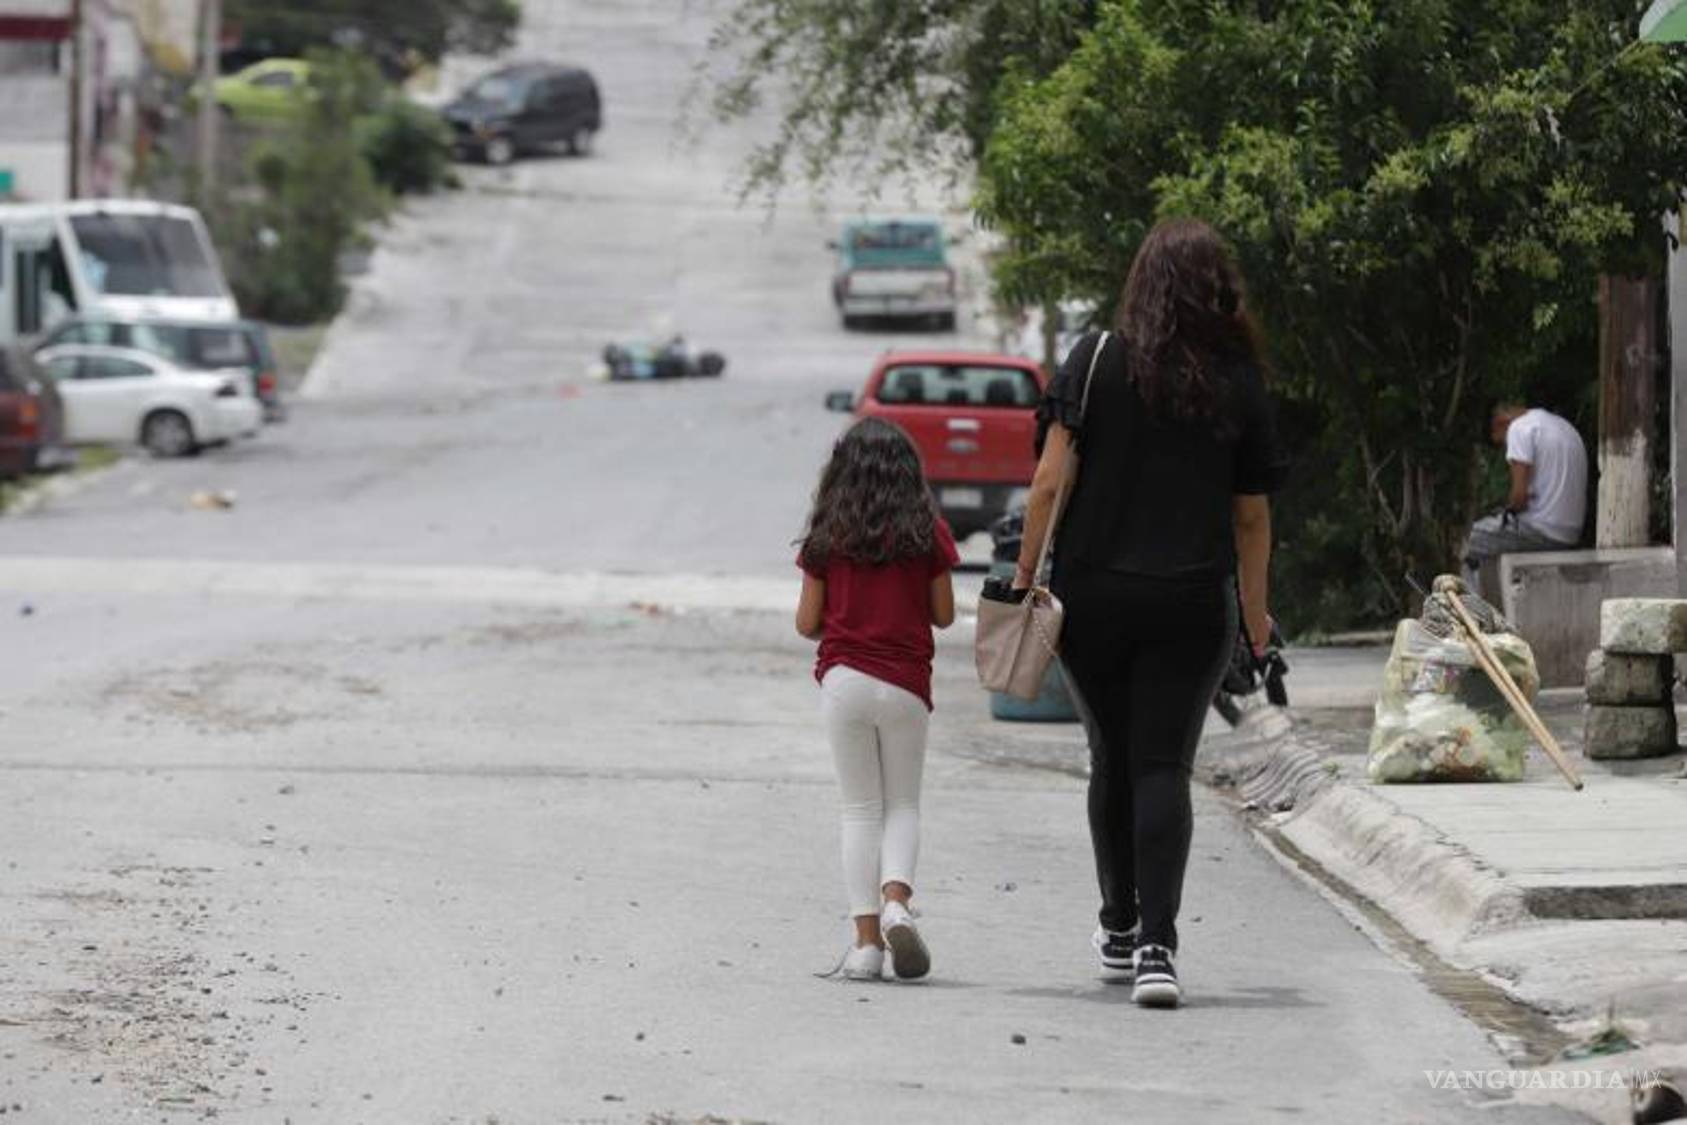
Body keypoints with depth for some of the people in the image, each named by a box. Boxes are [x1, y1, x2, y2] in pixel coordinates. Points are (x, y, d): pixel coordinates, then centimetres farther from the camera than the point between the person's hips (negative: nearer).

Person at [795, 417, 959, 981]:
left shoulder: (826, 538, -2)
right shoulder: (928, 533, -2)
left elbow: (807, 623, 0)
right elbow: (944, 615, 2)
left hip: (843, 678, 0)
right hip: (906, 684, 0)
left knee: (861, 810, 8)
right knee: (902, 806, 12)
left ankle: (866, 940, 0)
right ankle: (896, 899, -14)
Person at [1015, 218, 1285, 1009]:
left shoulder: (1097, 360, -3)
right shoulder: (1240, 385, 1)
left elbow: (1050, 477, -9)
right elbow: (1252, 516, 7)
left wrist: (1027, 568, -1)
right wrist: (1256, 616, 17)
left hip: (1092, 595, 0)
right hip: (1192, 604, 0)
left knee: (1114, 758, 18)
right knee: (1164, 768, -2)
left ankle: (1120, 926, 32)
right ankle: (1156, 945, -16)